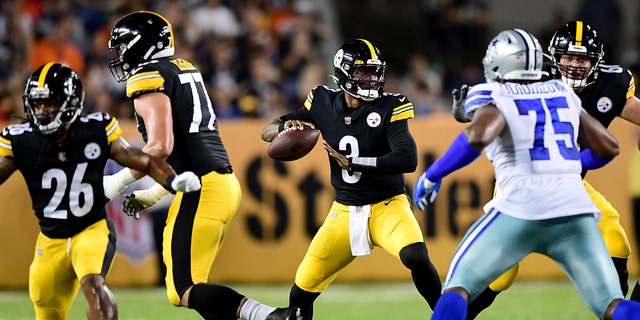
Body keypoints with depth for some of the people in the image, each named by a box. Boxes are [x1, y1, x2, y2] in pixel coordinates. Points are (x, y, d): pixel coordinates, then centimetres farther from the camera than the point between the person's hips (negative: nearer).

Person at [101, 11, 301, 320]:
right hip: (225, 184, 9)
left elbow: (161, 146, -19)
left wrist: (118, 183, -8)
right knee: (187, 284, 15)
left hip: (202, 190, -9)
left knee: (184, 291, -9)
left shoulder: (149, 78, -7)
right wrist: (152, 194, 26)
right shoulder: (185, 70, 21)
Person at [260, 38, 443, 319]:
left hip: (387, 206, -3)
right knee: (301, 293, 0)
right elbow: (267, 132, 5)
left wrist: (352, 163, -25)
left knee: (416, 257, -32)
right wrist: (286, 128, -20)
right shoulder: (323, 103, -2)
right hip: (344, 211, 3)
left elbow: (408, 159, -25)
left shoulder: (389, 107, -12)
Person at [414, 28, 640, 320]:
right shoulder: (562, 94, 19)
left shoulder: (495, 99, 5)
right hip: (576, 209, 4)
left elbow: (478, 136, -17)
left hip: (520, 210, -4)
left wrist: (432, 175, -5)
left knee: (458, 286, 10)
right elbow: (608, 147, 23)